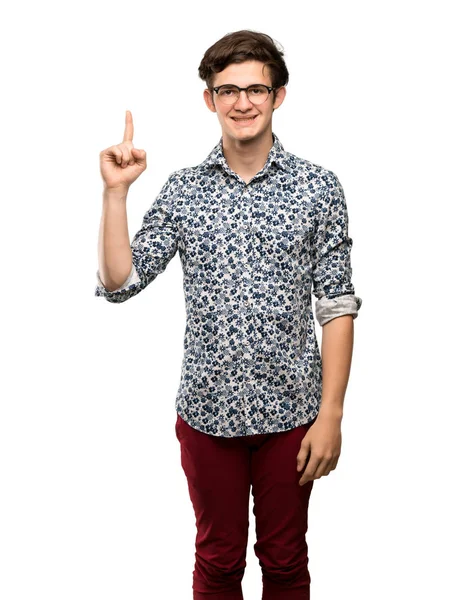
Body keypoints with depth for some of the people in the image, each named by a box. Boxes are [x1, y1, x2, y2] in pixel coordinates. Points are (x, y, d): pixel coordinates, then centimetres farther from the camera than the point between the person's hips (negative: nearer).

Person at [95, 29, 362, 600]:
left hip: (290, 410, -1)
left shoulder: (317, 186, -4)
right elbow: (118, 282, -3)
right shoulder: (182, 189, 1)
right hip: (208, 409, 1)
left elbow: (338, 306, -5)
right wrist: (115, 191, -11)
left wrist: (330, 414, -9)